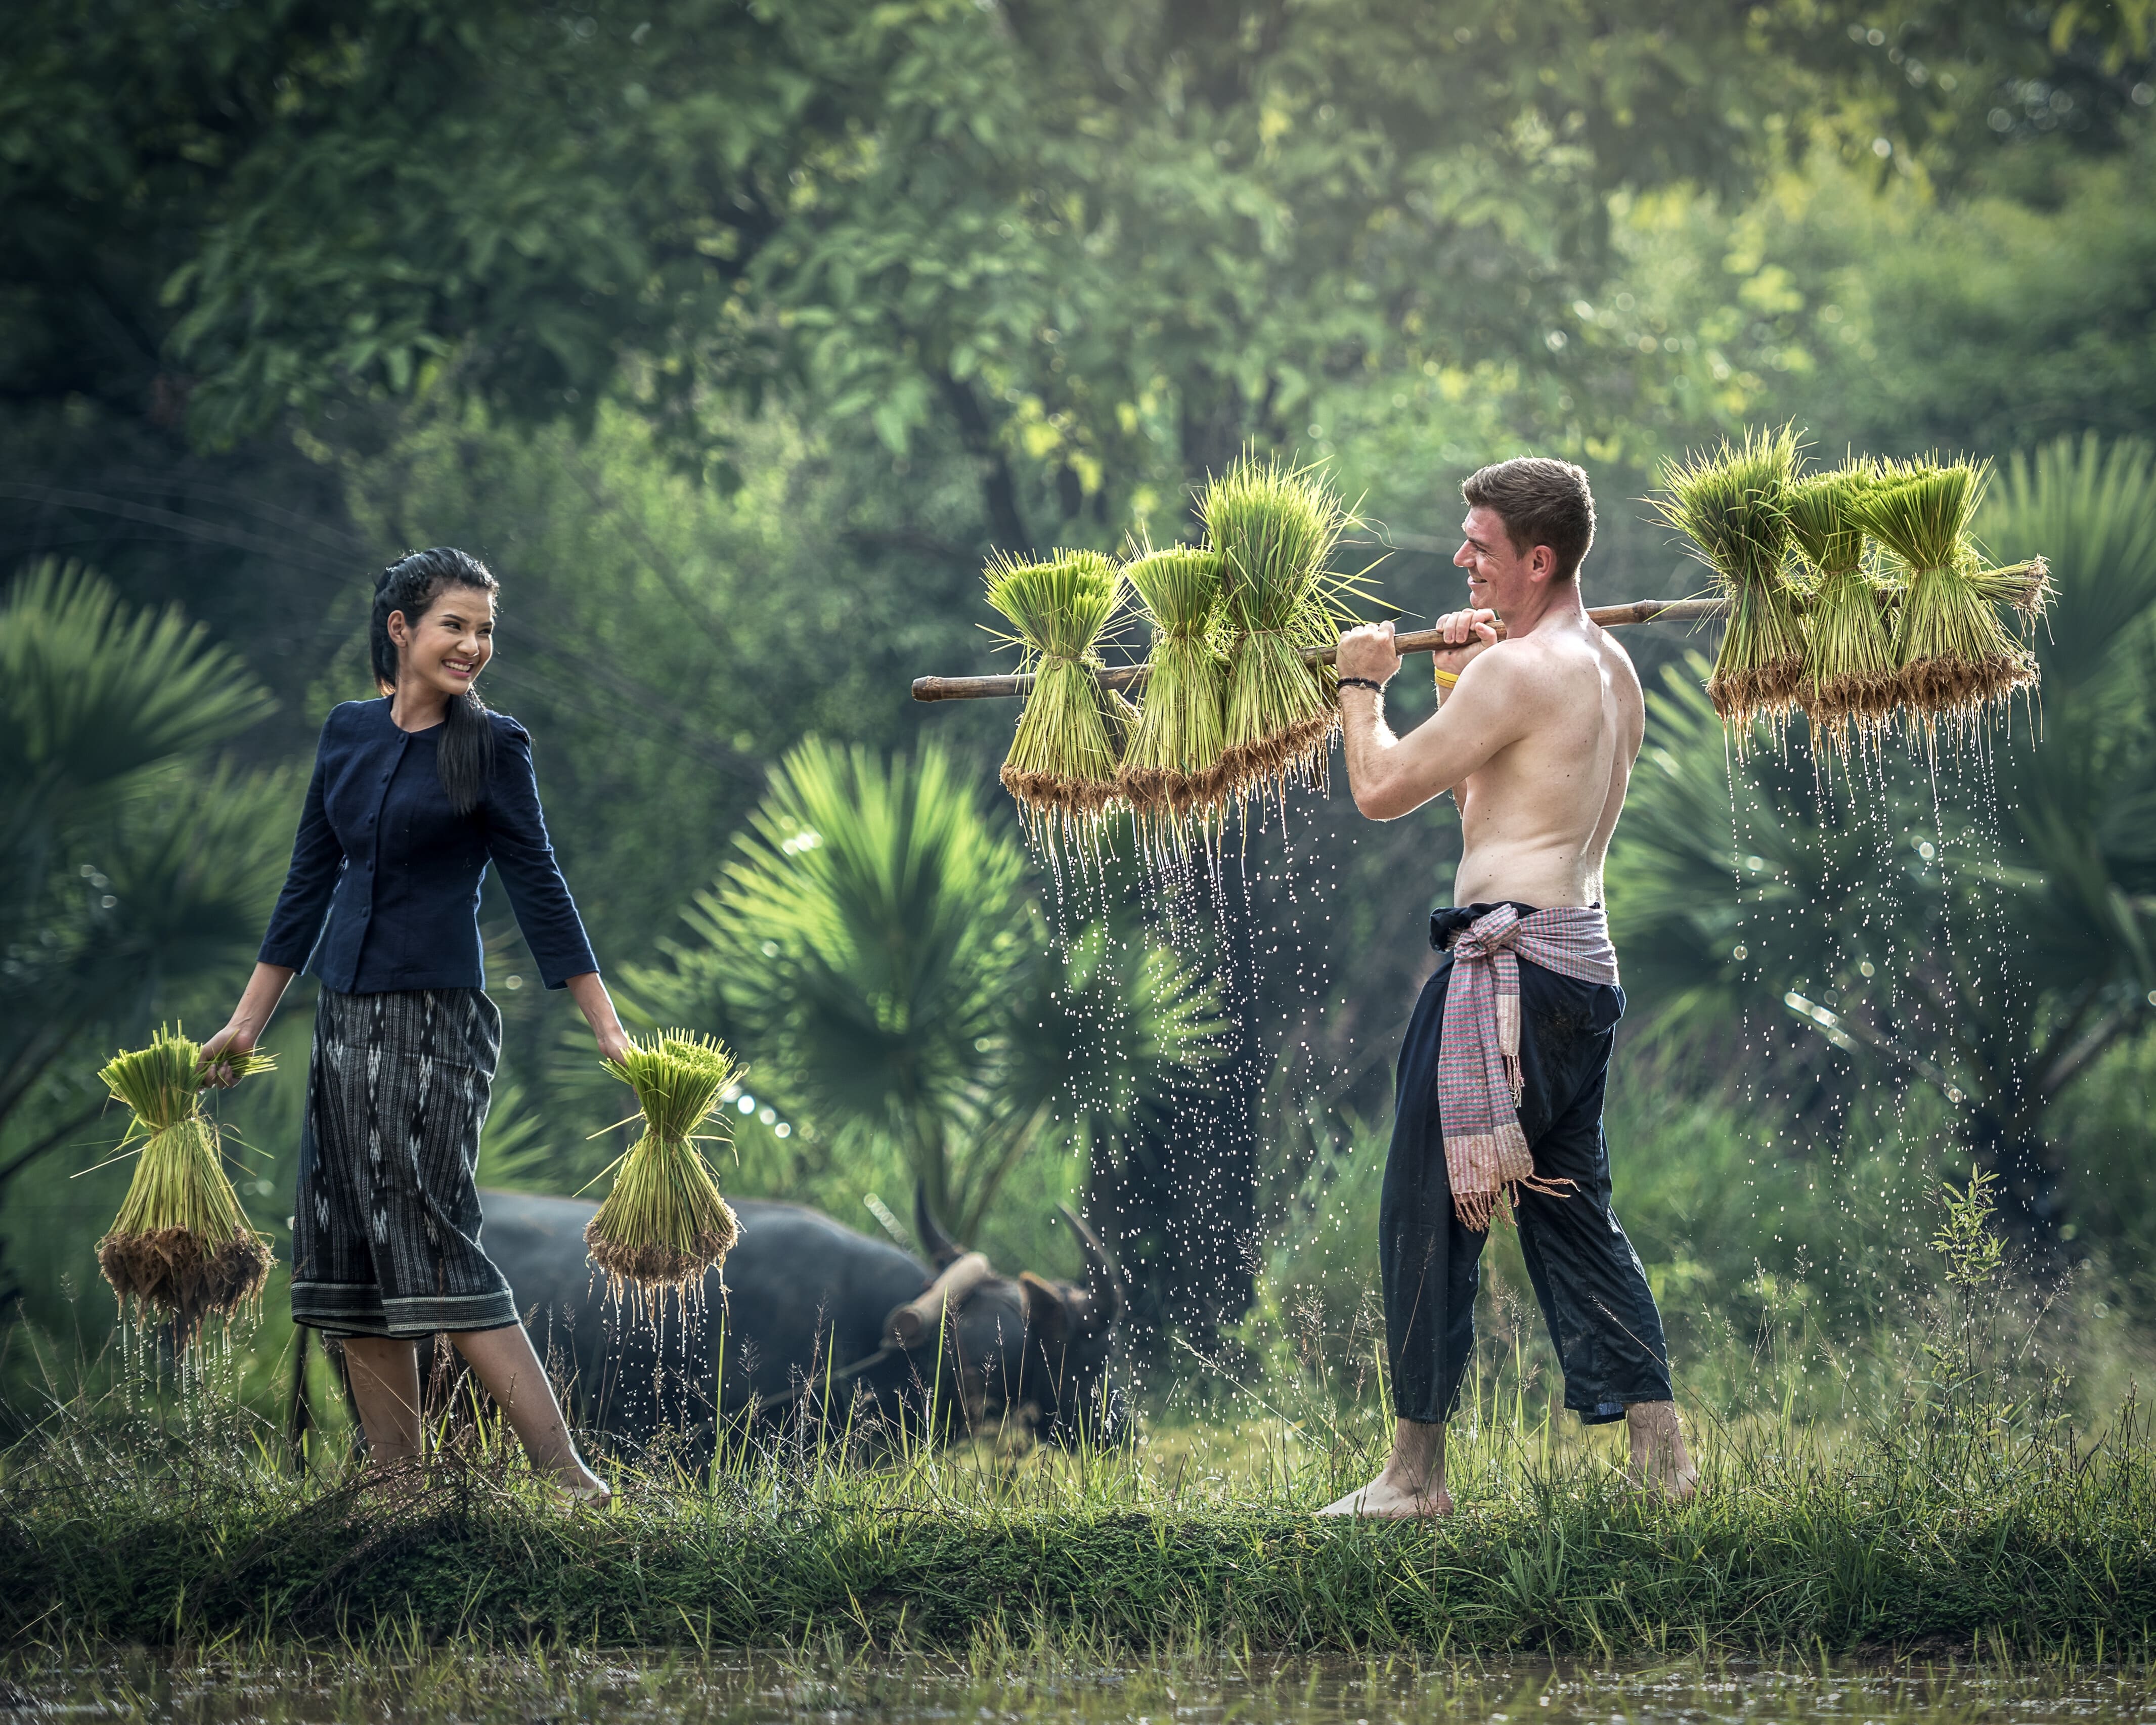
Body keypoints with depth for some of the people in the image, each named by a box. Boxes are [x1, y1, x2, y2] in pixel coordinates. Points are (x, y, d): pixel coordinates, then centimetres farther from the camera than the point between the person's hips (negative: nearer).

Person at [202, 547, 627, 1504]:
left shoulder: (491, 745, -4)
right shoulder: (349, 733, 10)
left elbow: (537, 888, -4)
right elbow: (310, 883, 16)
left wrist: (607, 1028, -9)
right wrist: (248, 1020, 16)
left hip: (437, 1019, -6)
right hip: (347, 1017, 6)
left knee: (429, 1238, -14)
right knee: (349, 1246, 4)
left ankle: (564, 1472, -16)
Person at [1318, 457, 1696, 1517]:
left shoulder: (1518, 672, -15)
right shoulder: (1612, 670, 15)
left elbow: (1381, 791, -11)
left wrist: (1362, 685, 5)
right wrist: (1458, 683, 14)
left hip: (1508, 964, -9)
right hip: (1584, 962, 9)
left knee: (1430, 1212, -2)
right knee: (1573, 1212, 14)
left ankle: (1416, 1471, 1)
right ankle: (1662, 1455, 11)